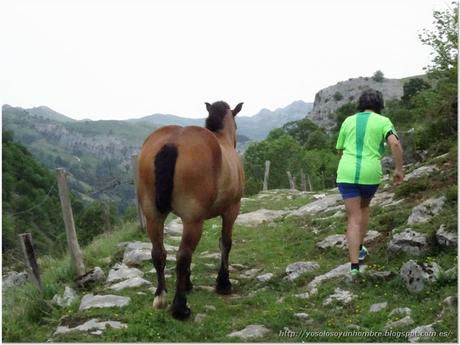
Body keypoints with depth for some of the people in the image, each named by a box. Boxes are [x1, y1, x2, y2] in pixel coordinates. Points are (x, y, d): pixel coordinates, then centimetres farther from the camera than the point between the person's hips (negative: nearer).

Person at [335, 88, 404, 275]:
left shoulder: (348, 121, 12)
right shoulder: (383, 121, 3)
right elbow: (395, 143, -14)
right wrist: (399, 169, -7)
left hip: (346, 173, 1)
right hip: (370, 174, -1)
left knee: (354, 218, 1)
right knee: (364, 206, 28)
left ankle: (355, 265, -9)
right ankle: (359, 249, 34)